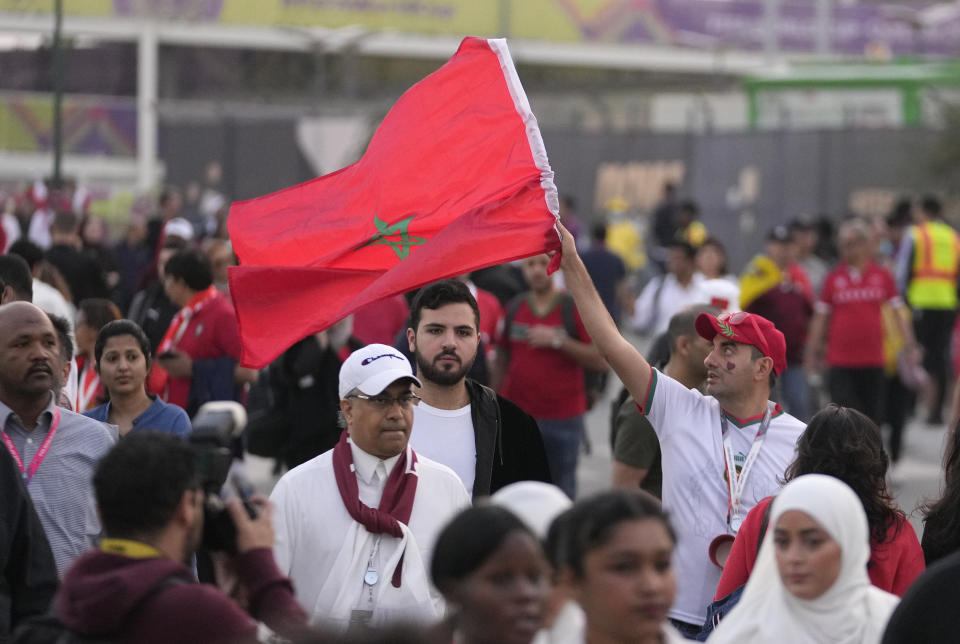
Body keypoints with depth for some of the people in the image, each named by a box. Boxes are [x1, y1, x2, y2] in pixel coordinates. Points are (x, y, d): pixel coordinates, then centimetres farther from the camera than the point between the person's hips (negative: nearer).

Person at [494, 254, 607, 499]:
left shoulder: (576, 308, -1)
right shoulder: (514, 309, 8)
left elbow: (602, 360, -9)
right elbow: (502, 361, 14)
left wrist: (557, 341, -16)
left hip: (563, 418, -2)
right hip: (517, 416, 2)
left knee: (562, 492, 3)